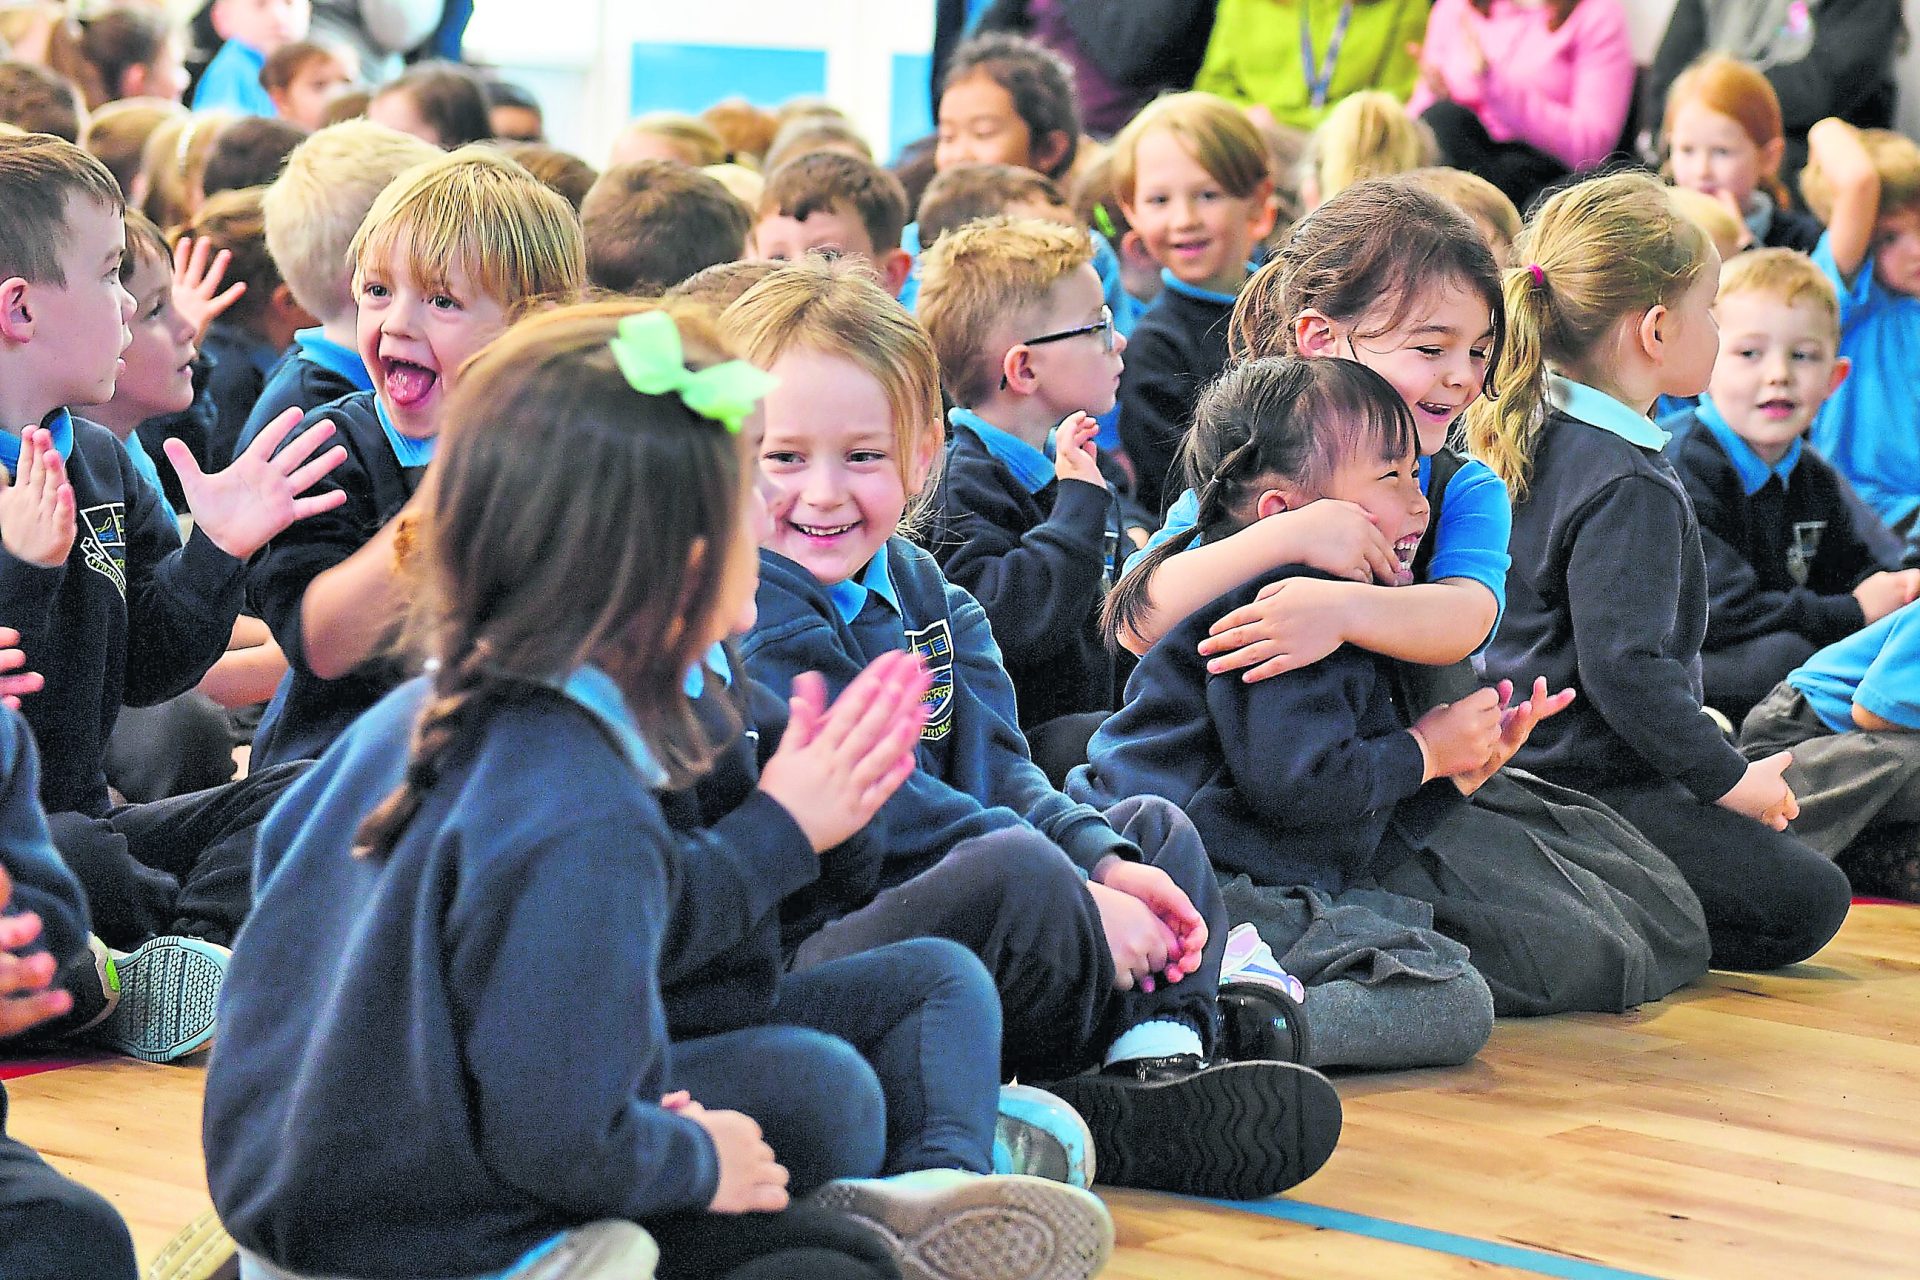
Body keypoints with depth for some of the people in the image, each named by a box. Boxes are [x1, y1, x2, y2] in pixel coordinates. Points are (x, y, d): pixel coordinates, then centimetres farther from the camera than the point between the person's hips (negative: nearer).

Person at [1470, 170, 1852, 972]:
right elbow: (1625, 666, -24)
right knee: (1803, 903, -9)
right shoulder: (1628, 484, -20)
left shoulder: (1529, 438, 10)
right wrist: (1730, 779, -13)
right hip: (1590, 786, -10)